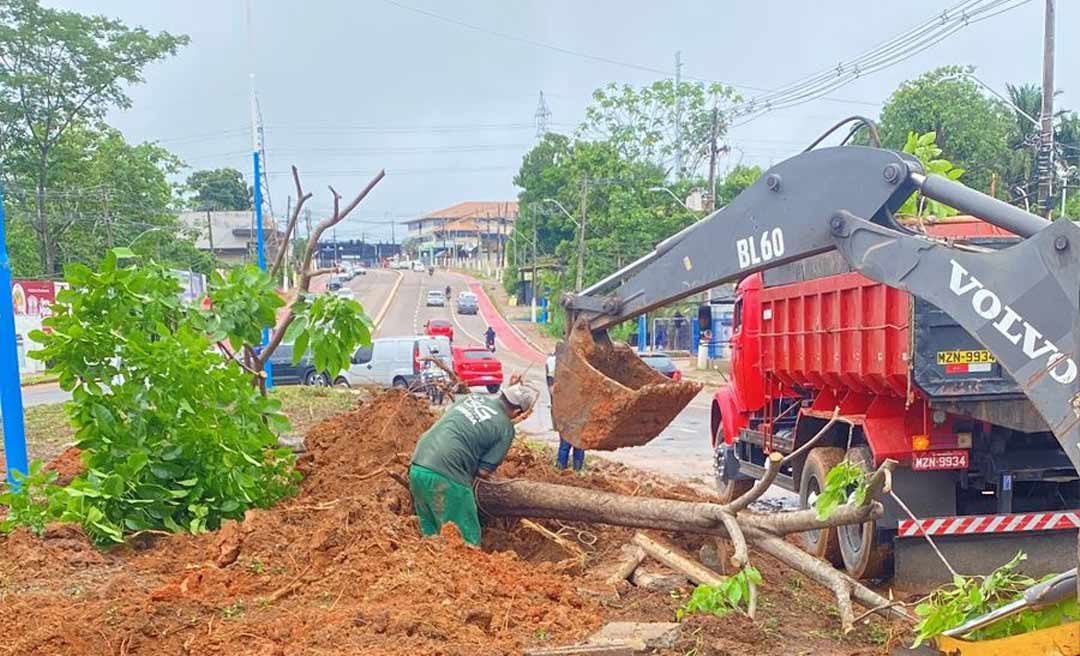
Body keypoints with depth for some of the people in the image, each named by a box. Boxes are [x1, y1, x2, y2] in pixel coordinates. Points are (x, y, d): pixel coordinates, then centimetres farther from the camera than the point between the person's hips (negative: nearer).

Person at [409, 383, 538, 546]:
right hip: (445, 476, -7)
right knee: (466, 538, 5)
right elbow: (484, 471, -1)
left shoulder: (471, 397, 16)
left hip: (417, 468, 7)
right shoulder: (506, 428, 0)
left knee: (431, 533, 20)